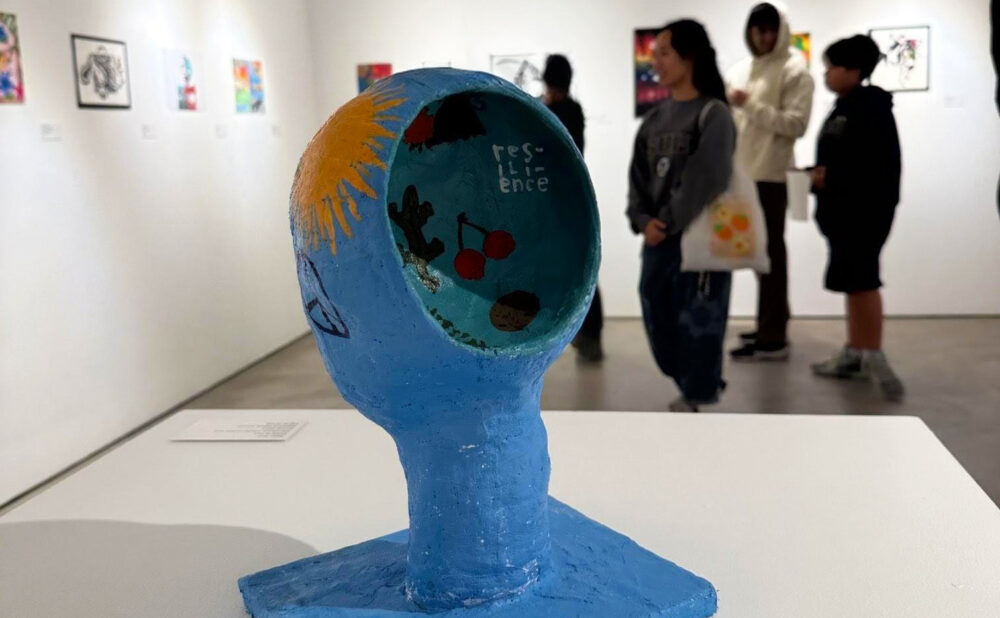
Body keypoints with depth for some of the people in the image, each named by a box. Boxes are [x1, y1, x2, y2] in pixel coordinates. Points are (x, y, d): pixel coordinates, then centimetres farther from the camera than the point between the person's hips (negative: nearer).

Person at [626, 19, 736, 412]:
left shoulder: (713, 114, -5)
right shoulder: (654, 119, 13)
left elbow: (708, 178, -14)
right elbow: (638, 177, 8)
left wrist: (668, 222, -13)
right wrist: (642, 220, -8)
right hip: (656, 242, 6)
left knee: (697, 323, -2)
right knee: (660, 324, 10)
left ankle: (695, 399, 10)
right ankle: (697, 387, 29)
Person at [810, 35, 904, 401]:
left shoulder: (872, 107, -12)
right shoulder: (842, 108, 16)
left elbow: (881, 162, -21)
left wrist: (830, 176, -18)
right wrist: (819, 175, 1)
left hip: (868, 207, -9)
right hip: (842, 207, 9)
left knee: (861, 278, -11)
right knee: (852, 279, 12)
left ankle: (873, 357, -6)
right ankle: (855, 352, 19)